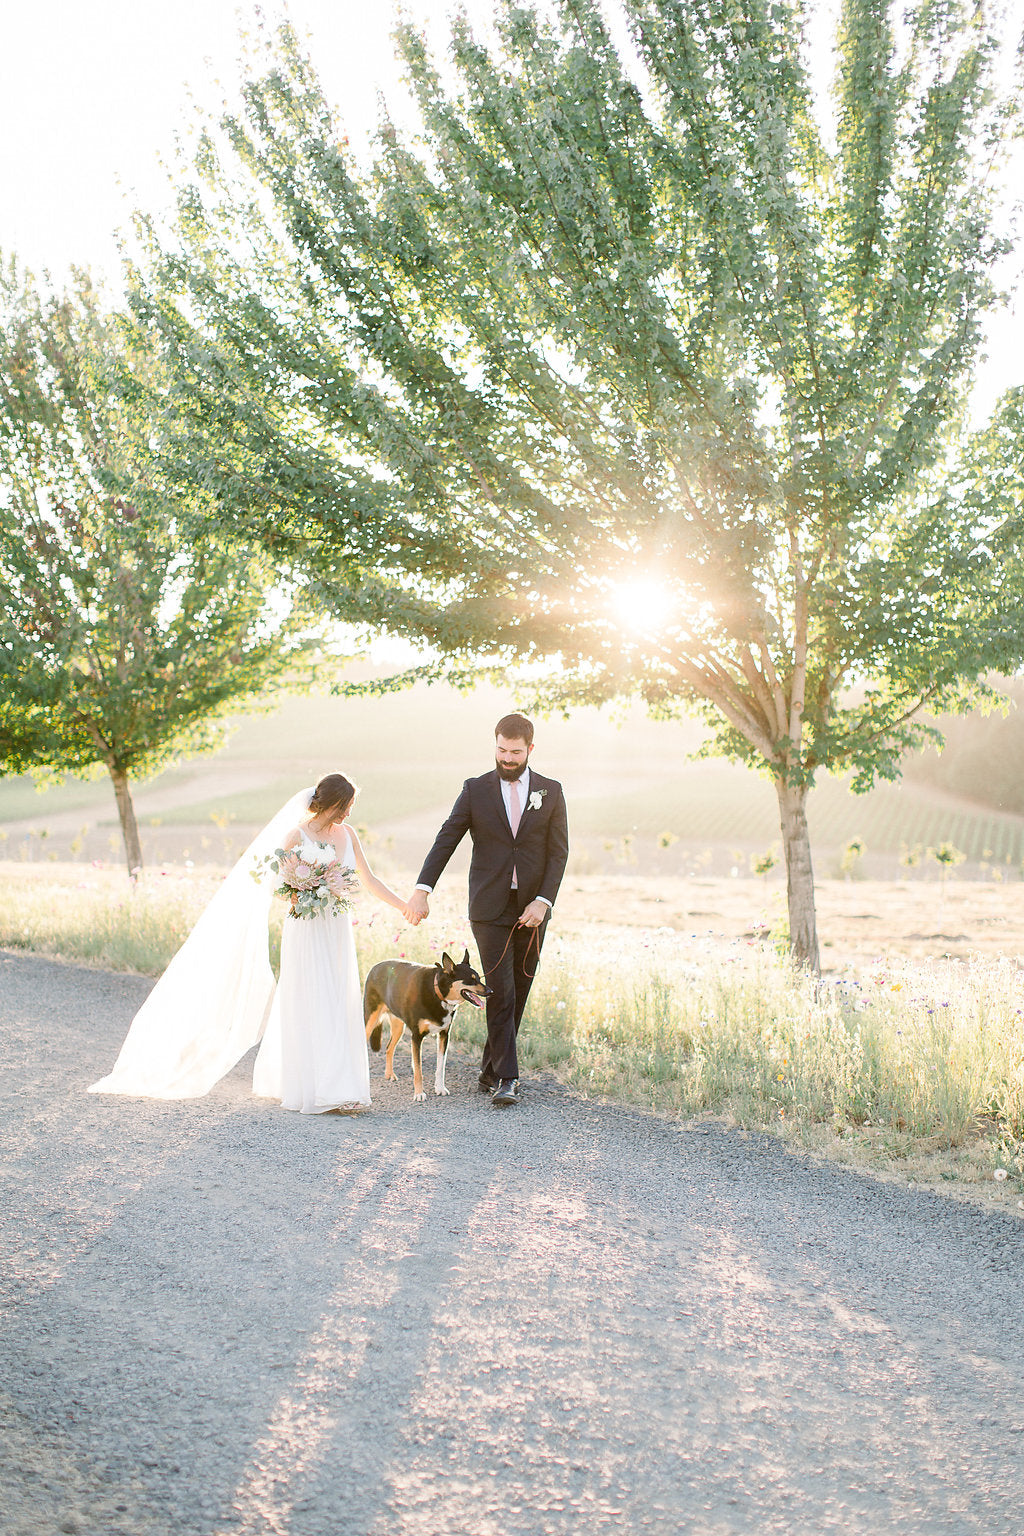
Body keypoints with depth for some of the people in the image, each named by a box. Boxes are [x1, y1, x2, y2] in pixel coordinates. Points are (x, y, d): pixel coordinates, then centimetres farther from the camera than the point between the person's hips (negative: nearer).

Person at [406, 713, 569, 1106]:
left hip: (531, 911, 2)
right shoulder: (476, 790, 2)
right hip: (490, 909, -2)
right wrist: (423, 889, -15)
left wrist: (543, 901, -9)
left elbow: (558, 852, 3)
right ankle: (506, 1078, -8)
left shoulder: (551, 792, 5)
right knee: (500, 993, -10)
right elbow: (446, 841, -2)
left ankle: (490, 1072, 20)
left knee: (517, 996, 7)